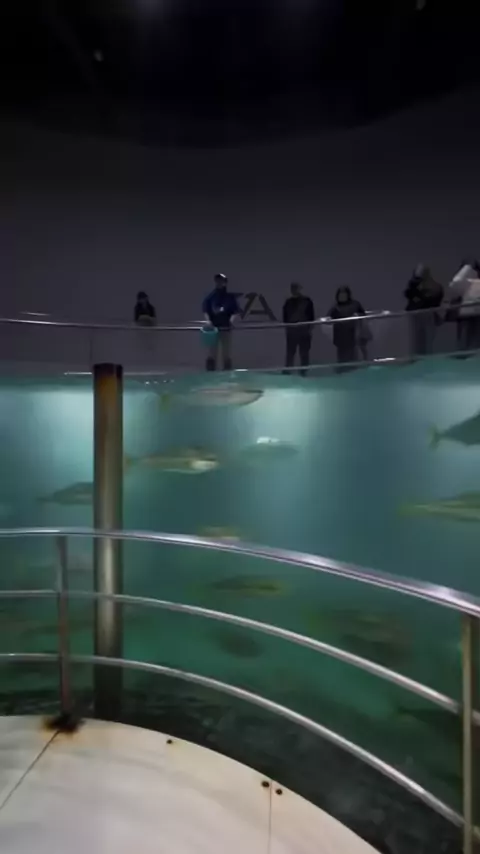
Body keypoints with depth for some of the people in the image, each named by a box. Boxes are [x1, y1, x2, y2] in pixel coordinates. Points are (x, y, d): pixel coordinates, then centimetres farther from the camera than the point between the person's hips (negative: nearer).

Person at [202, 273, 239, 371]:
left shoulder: (230, 297, 4)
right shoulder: (210, 296, 3)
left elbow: (235, 311, 1)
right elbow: (205, 310, 0)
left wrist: (232, 319, -17)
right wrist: (208, 321, -16)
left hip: (226, 327, 1)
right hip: (213, 327, -1)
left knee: (227, 353, 6)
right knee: (212, 352, -1)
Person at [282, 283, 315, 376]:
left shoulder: (307, 301, 0)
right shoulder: (288, 302, 8)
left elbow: (311, 316, 0)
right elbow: (285, 316, 10)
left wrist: (310, 327, -6)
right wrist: (286, 327, 3)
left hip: (304, 331, -2)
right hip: (291, 330, 2)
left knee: (304, 352, 2)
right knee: (290, 352, 3)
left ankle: (304, 371, 10)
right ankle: (287, 370, 8)